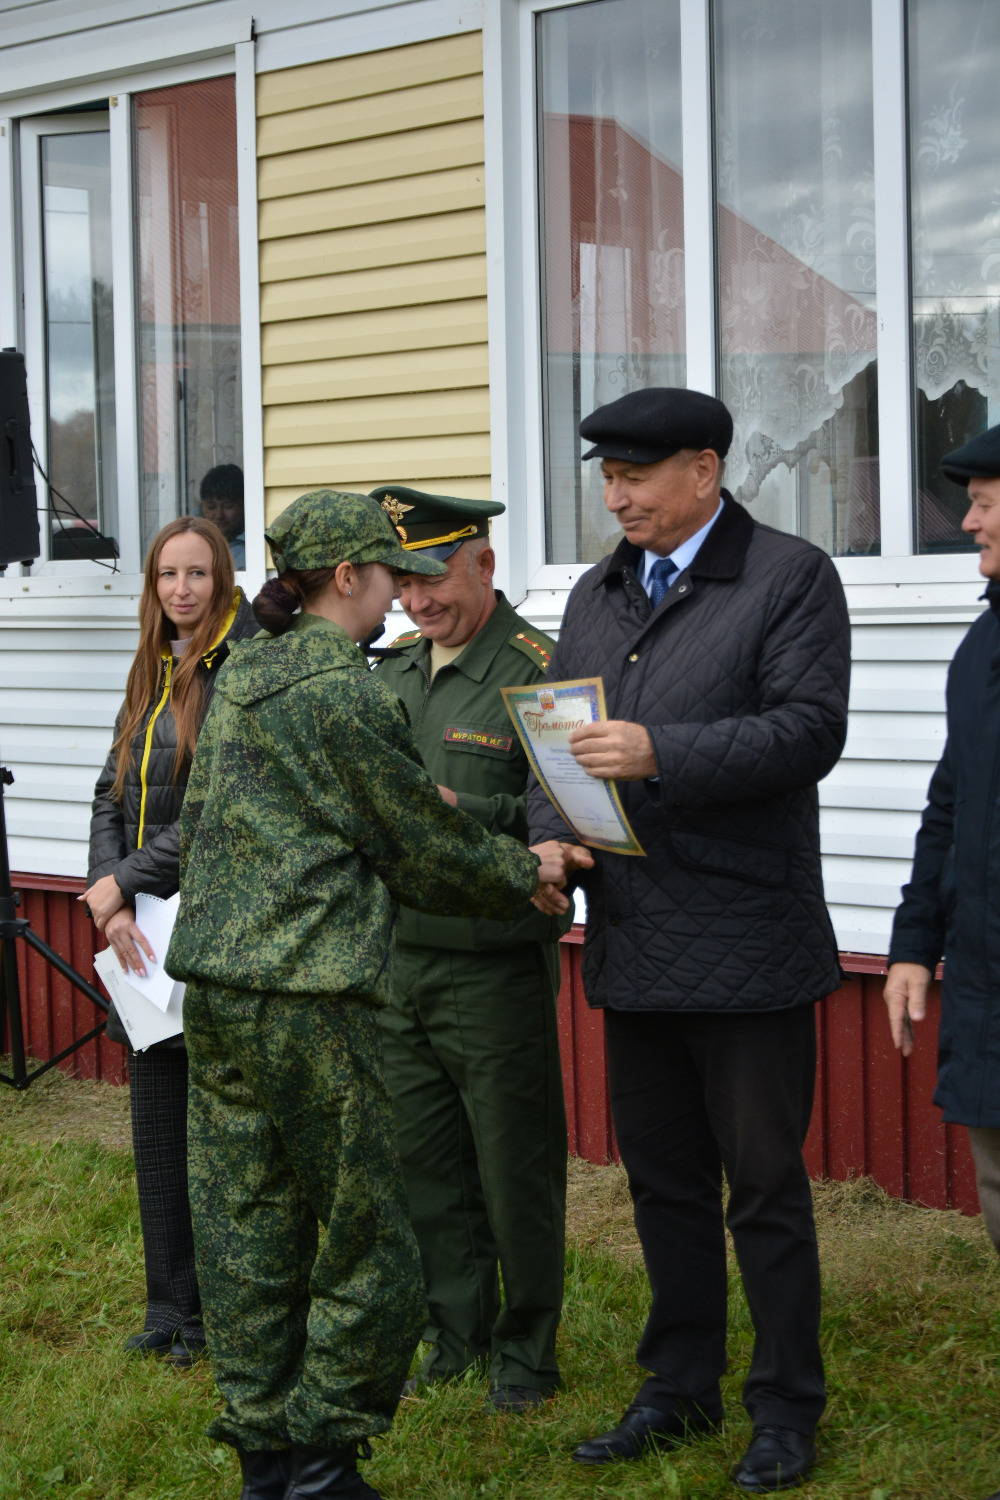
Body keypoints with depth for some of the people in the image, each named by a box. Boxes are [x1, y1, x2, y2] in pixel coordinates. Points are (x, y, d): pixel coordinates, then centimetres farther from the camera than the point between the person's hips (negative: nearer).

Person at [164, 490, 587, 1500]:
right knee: (362, 1234, 2)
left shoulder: (241, 678, 14)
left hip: (213, 984, 9)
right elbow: (424, 849, -4)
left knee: (246, 1228, 11)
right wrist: (527, 875, 12)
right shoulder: (346, 692, -11)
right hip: (304, 994, -9)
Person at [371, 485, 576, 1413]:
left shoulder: (537, 672, -10)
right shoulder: (392, 671, 13)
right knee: (427, 1163, 13)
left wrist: (463, 811, -25)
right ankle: (456, 1337, 26)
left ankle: (525, 1349, 17)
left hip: (495, 969, -7)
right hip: (397, 961, 7)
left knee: (515, 1166, 4)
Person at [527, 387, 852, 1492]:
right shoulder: (596, 596, 14)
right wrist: (551, 838, -4)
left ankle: (786, 1410, 14)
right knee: (662, 1182, 15)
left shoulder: (790, 577, -5)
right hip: (634, 945, 6)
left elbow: (809, 729, -16)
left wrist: (659, 755, -24)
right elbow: (559, 738, 15)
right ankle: (680, 1390, 28)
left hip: (746, 945, -6)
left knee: (765, 1187, 2)